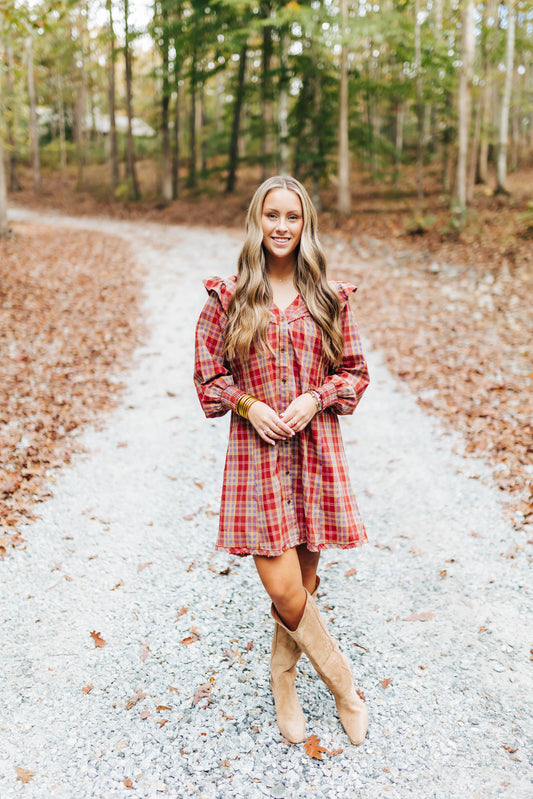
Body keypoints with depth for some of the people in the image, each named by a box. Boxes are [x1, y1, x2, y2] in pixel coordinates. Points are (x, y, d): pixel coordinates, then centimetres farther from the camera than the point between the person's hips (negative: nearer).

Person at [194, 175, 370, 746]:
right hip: (256, 451, -1)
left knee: (303, 582, 10)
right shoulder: (228, 297, 0)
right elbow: (208, 374, 6)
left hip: (317, 450, 2)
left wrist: (315, 400, -9)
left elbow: (355, 371, 9)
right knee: (285, 593, -6)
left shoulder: (329, 297, 3)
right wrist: (248, 405, -10)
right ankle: (344, 687, 19)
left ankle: (283, 682, 36)